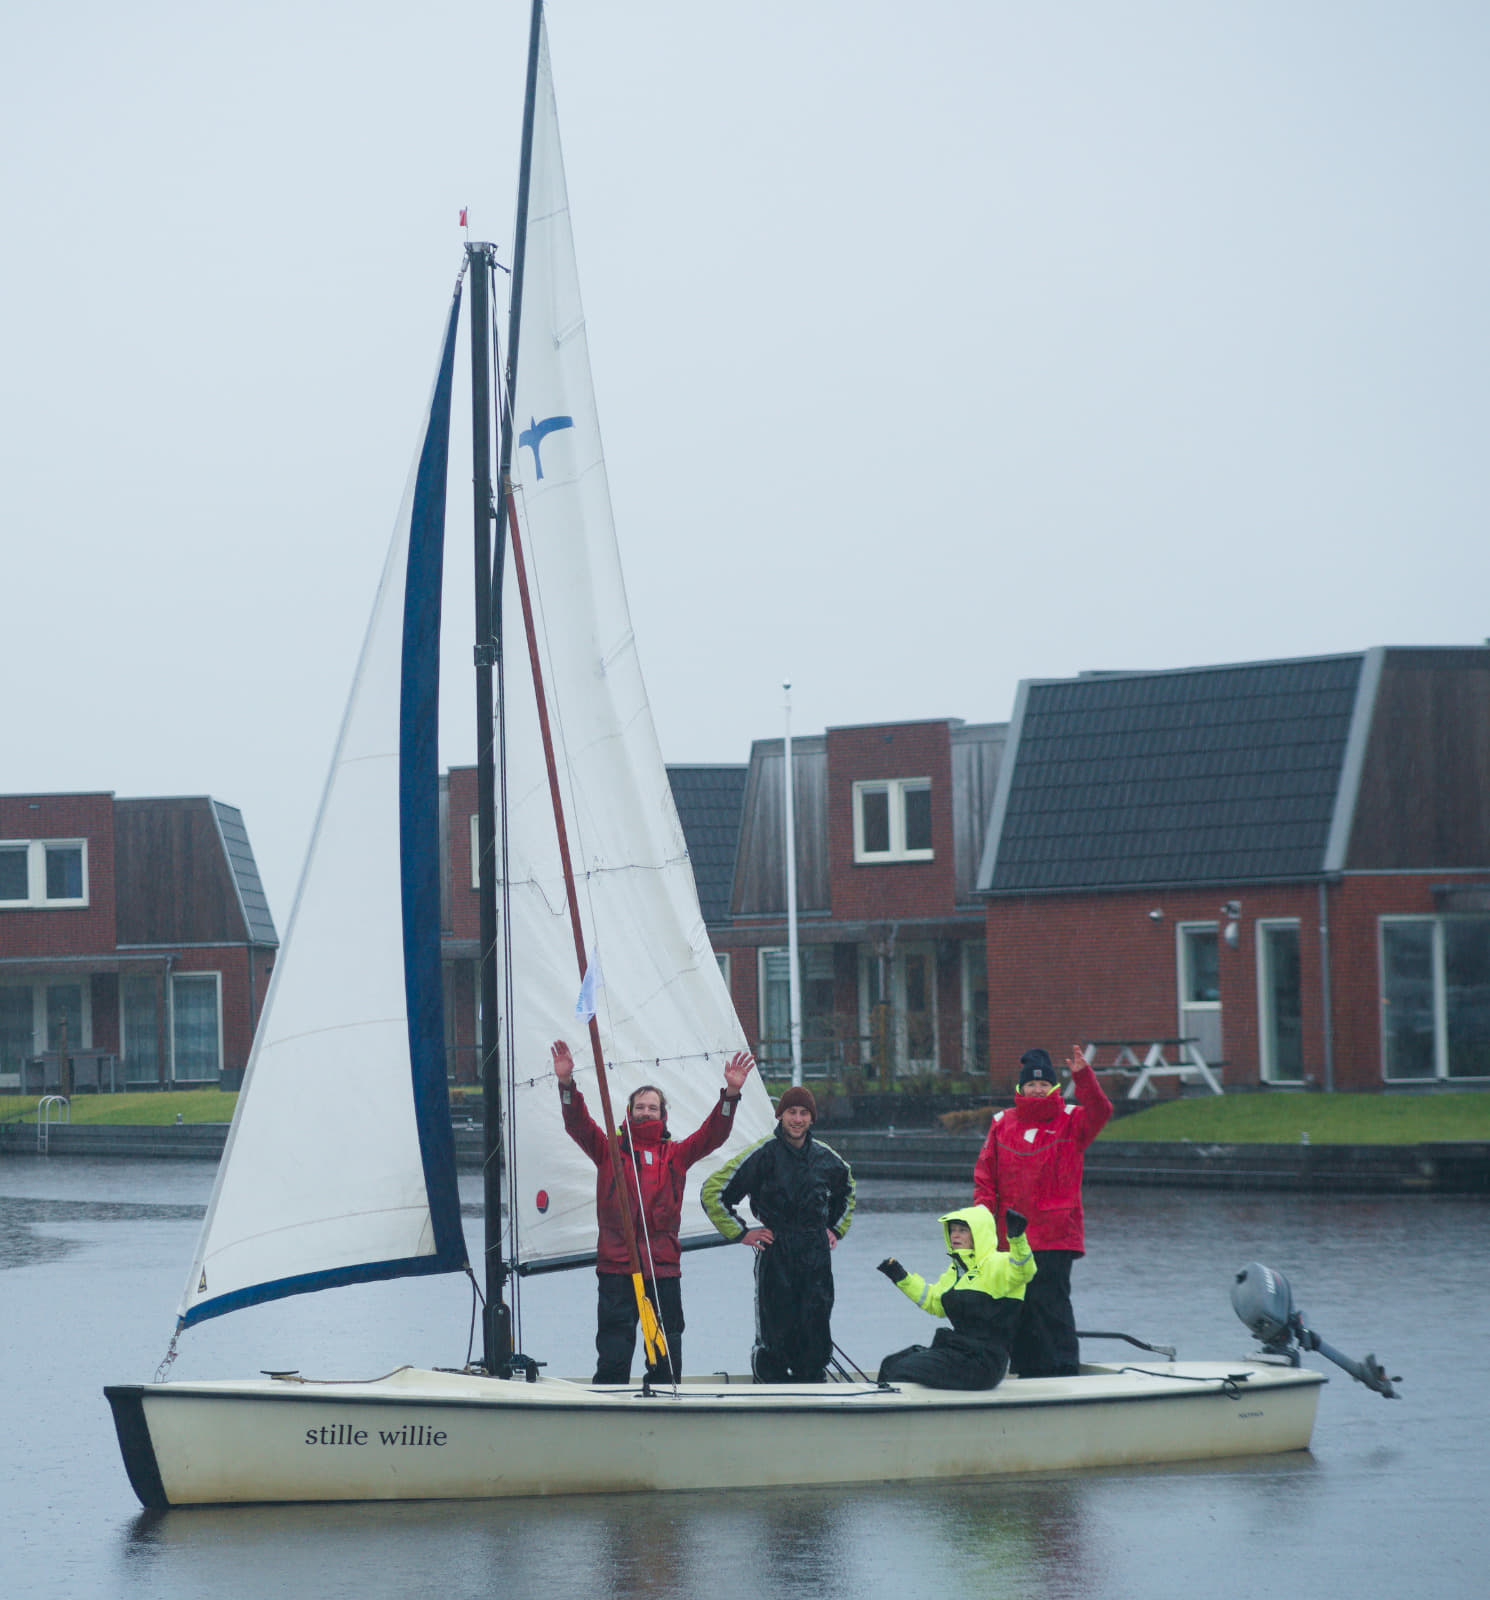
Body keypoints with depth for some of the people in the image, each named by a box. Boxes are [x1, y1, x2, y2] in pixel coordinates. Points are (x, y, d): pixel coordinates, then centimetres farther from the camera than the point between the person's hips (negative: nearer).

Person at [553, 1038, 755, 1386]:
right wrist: (567, 1082, -16)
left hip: (664, 1269, 2)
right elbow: (578, 1125, -1)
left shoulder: (676, 1154, 14)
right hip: (616, 1269, -2)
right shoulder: (609, 1150, 10)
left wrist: (731, 1092, -8)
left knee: (666, 1356, 5)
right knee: (613, 1355, -5)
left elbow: (713, 1134, 6)